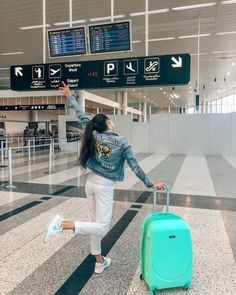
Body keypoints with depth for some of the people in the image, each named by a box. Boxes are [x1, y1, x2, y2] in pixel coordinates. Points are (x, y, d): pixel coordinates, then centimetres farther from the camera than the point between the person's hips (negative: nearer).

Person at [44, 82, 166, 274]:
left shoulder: (93, 135, -2)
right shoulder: (122, 142, -13)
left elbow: (82, 115, 6)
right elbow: (135, 167, -10)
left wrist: (70, 96, 19)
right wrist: (151, 184, -1)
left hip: (91, 182, 6)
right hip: (105, 187, -6)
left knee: (96, 223, 14)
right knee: (102, 227, 0)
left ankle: (100, 262, 27)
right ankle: (63, 224, -17)